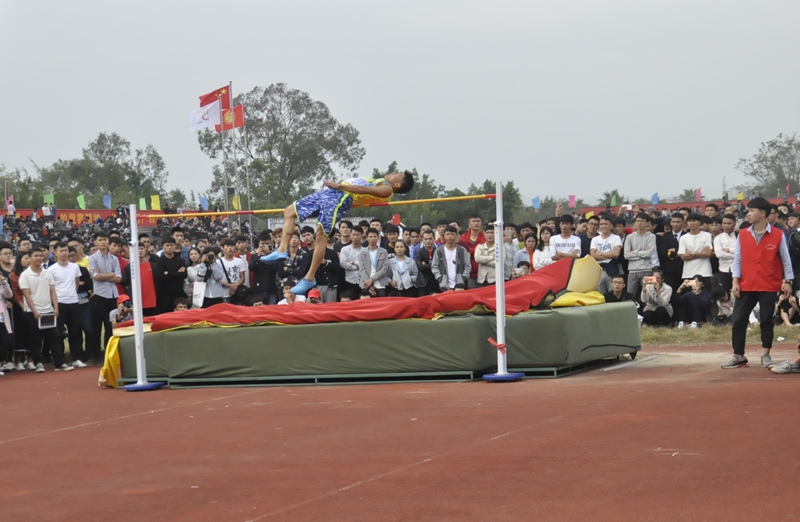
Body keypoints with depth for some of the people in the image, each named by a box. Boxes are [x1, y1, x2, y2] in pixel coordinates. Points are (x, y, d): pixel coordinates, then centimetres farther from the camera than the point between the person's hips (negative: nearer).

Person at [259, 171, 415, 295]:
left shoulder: (386, 189, -1)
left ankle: (309, 278, -17)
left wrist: (339, 185, -20)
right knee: (290, 211, 7)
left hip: (343, 197, -10)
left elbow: (364, 190, -15)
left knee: (321, 234, -22)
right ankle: (282, 250, 0)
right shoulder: (378, 182, 28)